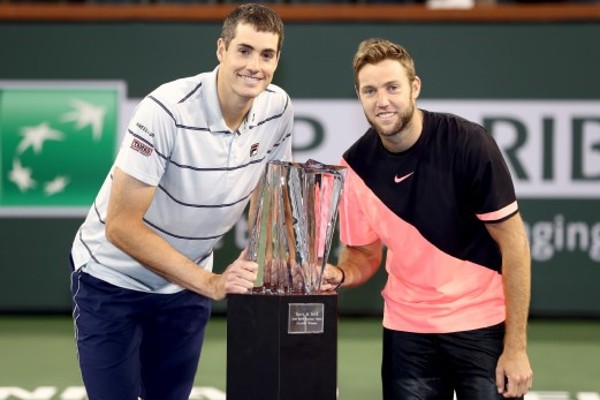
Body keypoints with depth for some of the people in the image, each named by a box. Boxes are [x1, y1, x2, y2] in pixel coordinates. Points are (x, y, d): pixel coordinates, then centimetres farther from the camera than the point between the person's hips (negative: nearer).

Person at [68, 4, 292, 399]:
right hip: (113, 279, -5)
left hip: (187, 285, 5)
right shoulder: (167, 111, -28)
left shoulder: (278, 108, -10)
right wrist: (211, 284, -29)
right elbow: (121, 226, -27)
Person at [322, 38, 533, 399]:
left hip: (483, 327, -3)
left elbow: (514, 243, -11)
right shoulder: (356, 166, -4)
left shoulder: (468, 143, -15)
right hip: (406, 331, 3)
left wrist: (516, 348, -14)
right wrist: (339, 274, -15)